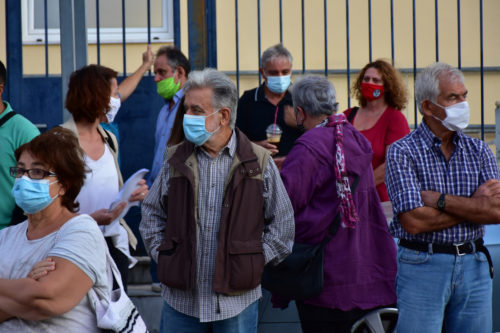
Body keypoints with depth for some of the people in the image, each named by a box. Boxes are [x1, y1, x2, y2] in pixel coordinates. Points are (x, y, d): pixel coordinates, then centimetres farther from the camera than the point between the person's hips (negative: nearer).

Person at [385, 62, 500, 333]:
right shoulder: (402, 152, -5)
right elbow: (414, 221, -16)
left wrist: (440, 199, -12)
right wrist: (474, 205, -7)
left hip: (474, 267, 4)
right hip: (422, 267, -4)